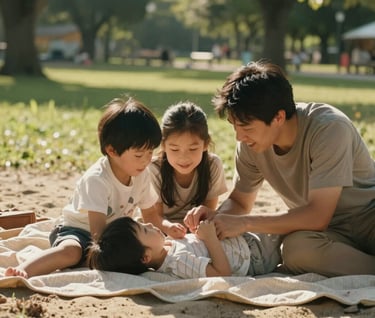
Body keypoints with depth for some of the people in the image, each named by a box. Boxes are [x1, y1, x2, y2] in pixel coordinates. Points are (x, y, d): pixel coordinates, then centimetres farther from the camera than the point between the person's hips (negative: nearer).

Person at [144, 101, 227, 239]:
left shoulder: (213, 165, -15)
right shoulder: (154, 170, -20)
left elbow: (209, 209, -8)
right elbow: (151, 215, -17)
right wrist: (167, 227, -40)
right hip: (162, 231, -1)